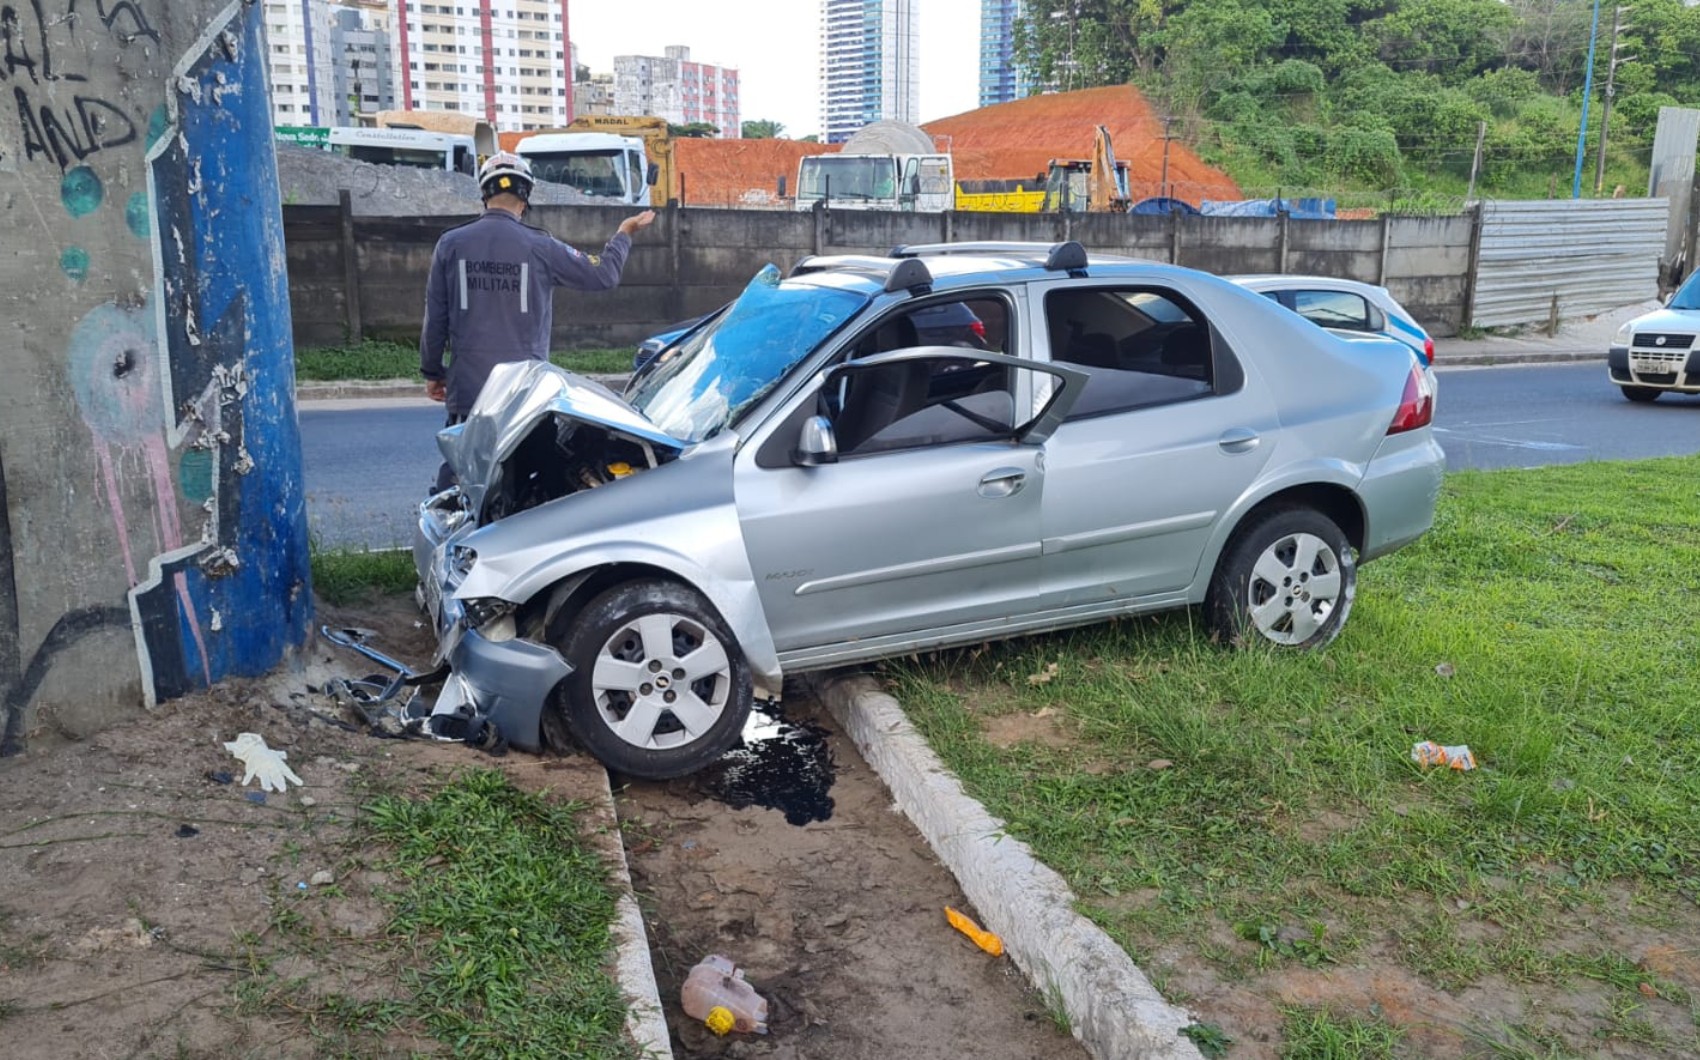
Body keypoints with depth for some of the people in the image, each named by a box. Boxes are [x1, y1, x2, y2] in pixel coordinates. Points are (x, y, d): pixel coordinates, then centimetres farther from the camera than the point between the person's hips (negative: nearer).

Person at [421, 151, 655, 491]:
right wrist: (624, 234, 21)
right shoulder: (540, 247, -6)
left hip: (466, 388, 1)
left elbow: (435, 317, 3)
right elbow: (604, 274, 3)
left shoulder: (451, 244, -1)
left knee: (455, 474, 9)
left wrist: (432, 372, 15)